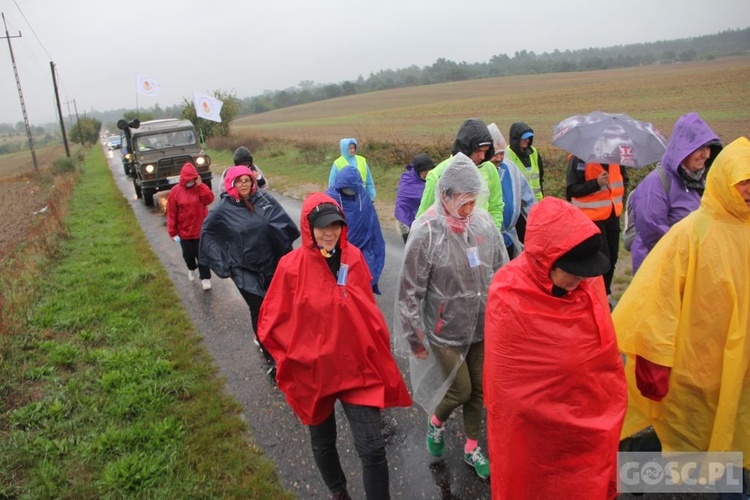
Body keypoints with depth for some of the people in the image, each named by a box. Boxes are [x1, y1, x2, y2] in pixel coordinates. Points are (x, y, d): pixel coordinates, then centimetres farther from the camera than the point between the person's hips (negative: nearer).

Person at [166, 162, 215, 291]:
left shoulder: (200, 188, -3)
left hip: (201, 229, 0)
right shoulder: (175, 191, -8)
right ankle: (191, 269, 44)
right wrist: (173, 232, -7)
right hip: (184, 231, 0)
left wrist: (200, 185, -24)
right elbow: (171, 214, -6)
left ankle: (205, 278, 11)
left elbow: (209, 199, -20)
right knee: (188, 254, 13)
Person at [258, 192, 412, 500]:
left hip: (358, 367, 1)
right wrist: (298, 357, -10)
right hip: (314, 371, -1)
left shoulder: (354, 258, -6)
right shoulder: (291, 266, -15)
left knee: (372, 448, -2)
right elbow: (271, 323, -7)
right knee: (323, 442, 21)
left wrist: (379, 348, 7)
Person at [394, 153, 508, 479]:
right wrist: (415, 338, -9)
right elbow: (410, 290, -14)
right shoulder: (427, 231, -21)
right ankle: (436, 421, 41)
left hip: (482, 326, 4)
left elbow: (502, 271, 5)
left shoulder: (483, 222, -8)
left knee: (478, 390, 17)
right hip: (445, 331, -4)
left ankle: (472, 447, 41)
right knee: (461, 391, 6)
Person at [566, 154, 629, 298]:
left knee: (612, 258, 14)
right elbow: (571, 190, -16)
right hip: (592, 217, -7)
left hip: (613, 215, 7)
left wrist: (621, 199, 6)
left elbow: (624, 178, 20)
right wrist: (596, 183, -26)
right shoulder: (579, 158, -15)